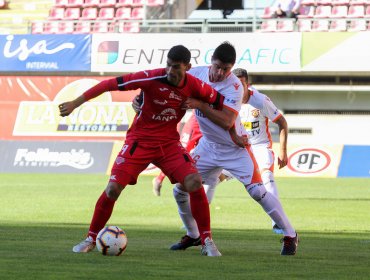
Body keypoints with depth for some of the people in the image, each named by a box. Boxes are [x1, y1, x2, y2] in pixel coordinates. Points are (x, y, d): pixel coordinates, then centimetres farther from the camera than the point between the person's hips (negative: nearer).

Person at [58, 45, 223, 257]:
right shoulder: (152, 78, -20)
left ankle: (207, 242, -6)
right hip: (140, 141, -2)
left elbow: (220, 102, 7)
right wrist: (75, 103, -16)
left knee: (195, 183, -19)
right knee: (113, 189, -12)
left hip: (169, 143, 2)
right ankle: (91, 239, 10)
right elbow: (110, 84, -17)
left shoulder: (194, 86, -10)